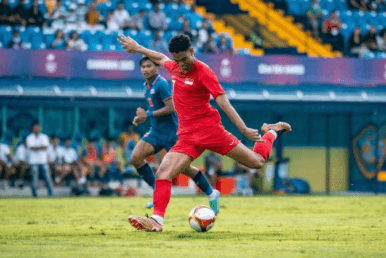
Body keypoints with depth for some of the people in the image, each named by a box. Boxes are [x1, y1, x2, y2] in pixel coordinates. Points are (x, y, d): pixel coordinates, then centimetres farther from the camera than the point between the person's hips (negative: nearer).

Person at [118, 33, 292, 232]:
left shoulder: (203, 72, -11)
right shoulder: (174, 67, 7)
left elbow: (223, 102, -15)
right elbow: (161, 59, 33)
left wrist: (244, 129, -21)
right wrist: (137, 48, 42)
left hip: (210, 129, -5)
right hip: (187, 136, 5)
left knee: (257, 162, 0)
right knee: (163, 173, -17)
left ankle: (271, 133, 29)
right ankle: (157, 219, -19)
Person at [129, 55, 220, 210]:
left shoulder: (161, 84, -15)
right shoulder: (148, 86, 13)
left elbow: (171, 108, -21)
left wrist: (148, 114, -20)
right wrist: (142, 118, 9)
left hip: (170, 133, -8)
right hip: (155, 132, 8)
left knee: (184, 168, -3)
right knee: (136, 157, -10)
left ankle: (212, 195, 14)